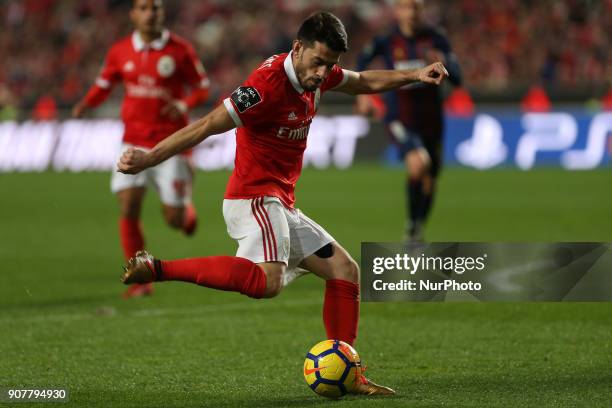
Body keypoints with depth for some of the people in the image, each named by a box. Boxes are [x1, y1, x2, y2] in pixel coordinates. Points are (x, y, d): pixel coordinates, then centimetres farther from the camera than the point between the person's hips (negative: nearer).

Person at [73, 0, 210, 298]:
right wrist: (86, 103, -9)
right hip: (134, 141, 2)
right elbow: (103, 86, 12)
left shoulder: (180, 50, -6)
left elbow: (202, 87, 2)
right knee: (128, 208, -13)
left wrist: (184, 104, -19)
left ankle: (186, 208, 39)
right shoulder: (120, 51, 1)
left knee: (173, 218, -1)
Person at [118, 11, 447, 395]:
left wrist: (414, 75, 21)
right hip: (255, 198, -10)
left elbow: (365, 82, 29)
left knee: (345, 270, 10)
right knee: (267, 281, -34)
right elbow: (206, 126, -21)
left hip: (281, 205, 10)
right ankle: (157, 268, -30)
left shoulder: (316, 72, 8)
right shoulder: (269, 83, -20)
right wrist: (149, 158, -23)